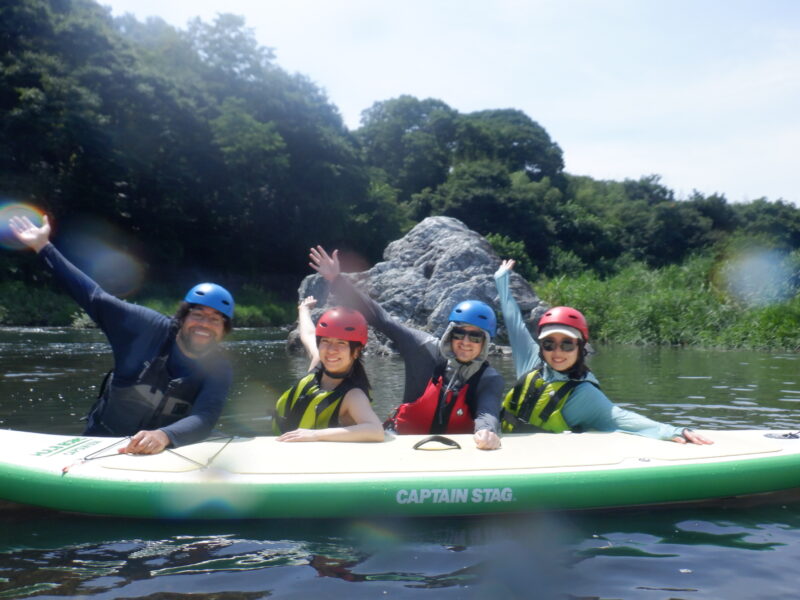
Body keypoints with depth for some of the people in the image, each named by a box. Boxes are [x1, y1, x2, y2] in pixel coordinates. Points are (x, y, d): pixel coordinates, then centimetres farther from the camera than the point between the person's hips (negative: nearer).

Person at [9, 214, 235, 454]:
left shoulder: (219, 370, -10)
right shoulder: (150, 328, -8)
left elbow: (204, 418, -25)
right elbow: (96, 298, -3)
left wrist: (163, 436, -46)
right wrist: (44, 247, -1)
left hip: (156, 454, 0)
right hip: (97, 444, 0)